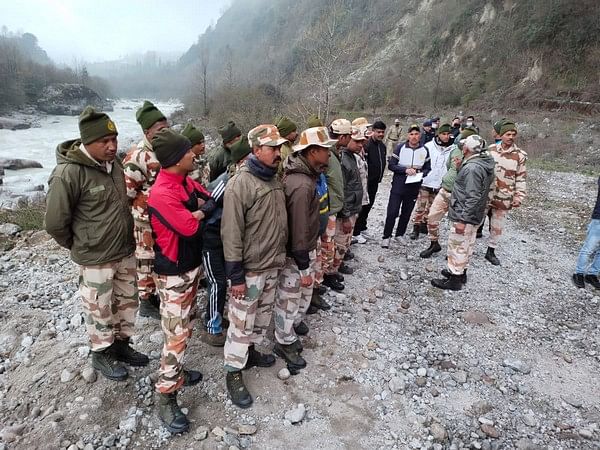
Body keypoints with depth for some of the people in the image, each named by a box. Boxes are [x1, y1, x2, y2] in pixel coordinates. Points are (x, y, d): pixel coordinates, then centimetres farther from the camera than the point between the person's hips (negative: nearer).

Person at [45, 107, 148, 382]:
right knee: (100, 311, 12)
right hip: (95, 259, -7)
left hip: (125, 252, 7)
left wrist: (126, 240, 15)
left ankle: (122, 344, 42)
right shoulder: (68, 173, -22)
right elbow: (55, 223, -15)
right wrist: (80, 247, -1)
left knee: (128, 302, 20)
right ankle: (102, 354, 36)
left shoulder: (113, 163, 1)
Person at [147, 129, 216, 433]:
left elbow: (214, 203, 9)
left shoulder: (186, 182, 4)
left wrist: (198, 209, -10)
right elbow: (190, 227, -26)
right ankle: (165, 399, 12)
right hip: (174, 274, -9)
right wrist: (200, 211, -8)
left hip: (192, 265, 9)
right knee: (176, 336, -3)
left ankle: (176, 373, 40)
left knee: (187, 325, 21)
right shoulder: (162, 195, -25)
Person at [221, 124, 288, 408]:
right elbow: (231, 234, -20)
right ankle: (233, 373, 24)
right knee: (242, 323, 6)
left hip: (273, 266, 8)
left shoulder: (275, 180, 6)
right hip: (250, 270, -8)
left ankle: (251, 351, 45)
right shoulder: (240, 184, -19)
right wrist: (236, 276, -19)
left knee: (262, 315, 23)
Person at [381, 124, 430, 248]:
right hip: (398, 185, -3)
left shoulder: (425, 151, 4)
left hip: (414, 187, 3)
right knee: (392, 212, -5)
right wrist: (405, 170, -18)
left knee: (406, 213, 12)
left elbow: (427, 168, 10)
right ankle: (386, 236, 7)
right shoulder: (400, 148, -4)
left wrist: (421, 173, -11)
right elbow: (391, 165, -6)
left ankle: (399, 234, 28)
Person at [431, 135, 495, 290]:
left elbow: (473, 198, -28)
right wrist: (459, 167, 12)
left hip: (465, 216, -10)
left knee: (457, 246, 0)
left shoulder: (472, 168, -24)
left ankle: (455, 280, 11)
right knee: (467, 245, 20)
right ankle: (460, 272, 35)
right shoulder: (485, 164, 7)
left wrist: (463, 220, -26)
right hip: (475, 215, 10)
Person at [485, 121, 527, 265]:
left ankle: (491, 251, 25)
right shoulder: (491, 149, 0)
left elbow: (521, 178, -1)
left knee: (497, 225, 10)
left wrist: (519, 197, -6)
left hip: (504, 197, -1)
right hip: (485, 193, 1)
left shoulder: (520, 155, -4)